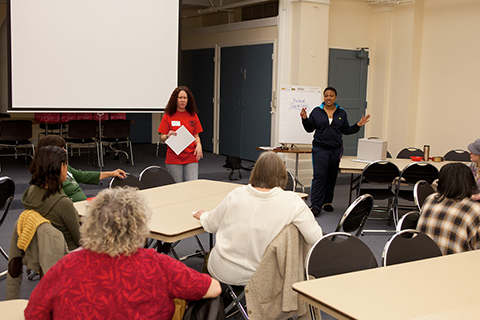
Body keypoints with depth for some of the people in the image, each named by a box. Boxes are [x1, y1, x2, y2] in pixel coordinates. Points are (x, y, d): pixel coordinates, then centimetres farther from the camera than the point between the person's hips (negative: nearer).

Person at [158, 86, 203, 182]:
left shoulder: (193, 116, 10)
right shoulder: (168, 116, 3)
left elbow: (196, 135, 13)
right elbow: (162, 138, 4)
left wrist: (198, 145, -7)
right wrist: (168, 136, -17)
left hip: (191, 157, 2)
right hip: (173, 158, -2)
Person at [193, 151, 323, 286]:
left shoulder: (236, 195, -7)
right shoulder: (292, 202, -15)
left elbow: (211, 225, 7)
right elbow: (315, 238, -12)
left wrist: (203, 216, 31)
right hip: (255, 276, -2)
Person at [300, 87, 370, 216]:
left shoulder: (341, 113, 10)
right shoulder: (316, 111, 4)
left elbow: (346, 130, 13)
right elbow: (309, 128, 5)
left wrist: (358, 125, 1)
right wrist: (305, 119, -11)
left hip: (336, 149, 3)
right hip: (320, 148, -3)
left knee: (332, 176, 8)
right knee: (319, 175, -11)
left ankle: (327, 202, 22)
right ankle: (316, 205, -11)